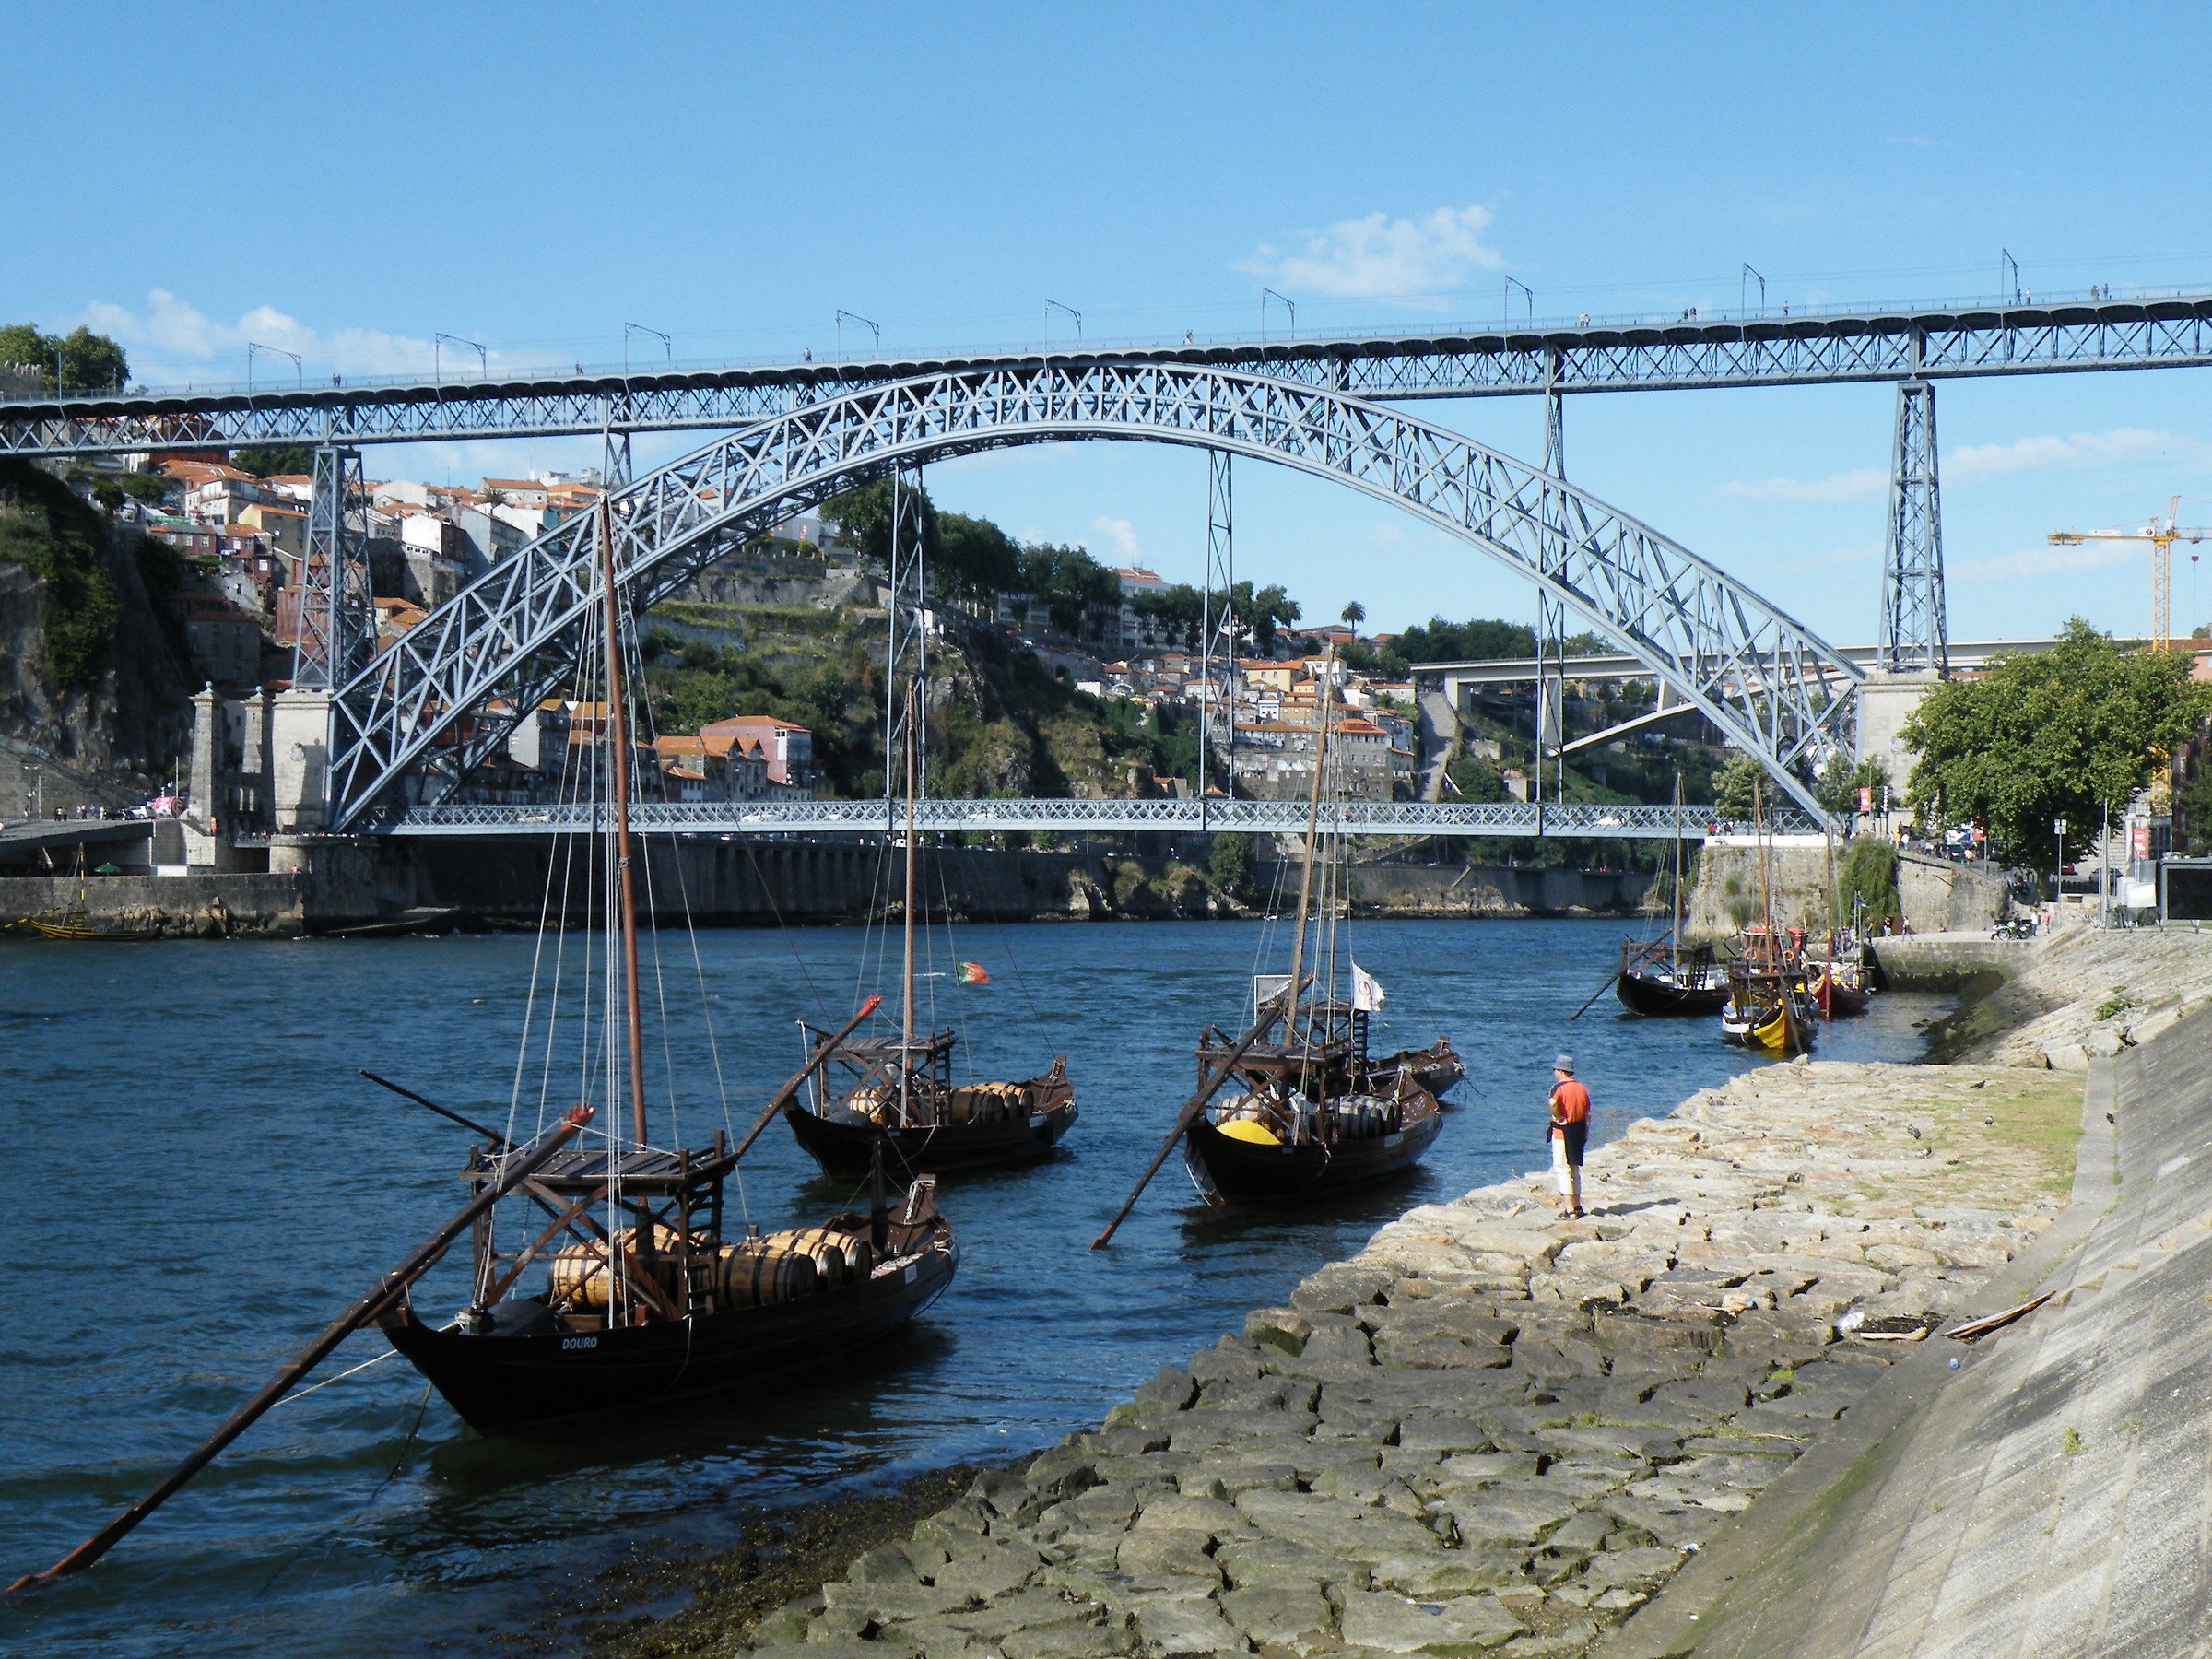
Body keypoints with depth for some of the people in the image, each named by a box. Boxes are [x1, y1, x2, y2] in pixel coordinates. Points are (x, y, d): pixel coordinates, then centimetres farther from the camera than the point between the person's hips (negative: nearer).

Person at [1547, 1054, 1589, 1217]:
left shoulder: (1559, 1087, -10)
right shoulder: (1582, 1089, 10)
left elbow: (1553, 1102, -32)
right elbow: (1588, 1114, 11)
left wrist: (1557, 1117, -16)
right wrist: (1586, 1133, 16)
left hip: (1561, 1133, -7)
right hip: (1578, 1133, 7)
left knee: (1563, 1171, -3)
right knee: (1575, 1171, 19)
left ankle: (1570, 1210, -8)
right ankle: (1577, 1206, 25)